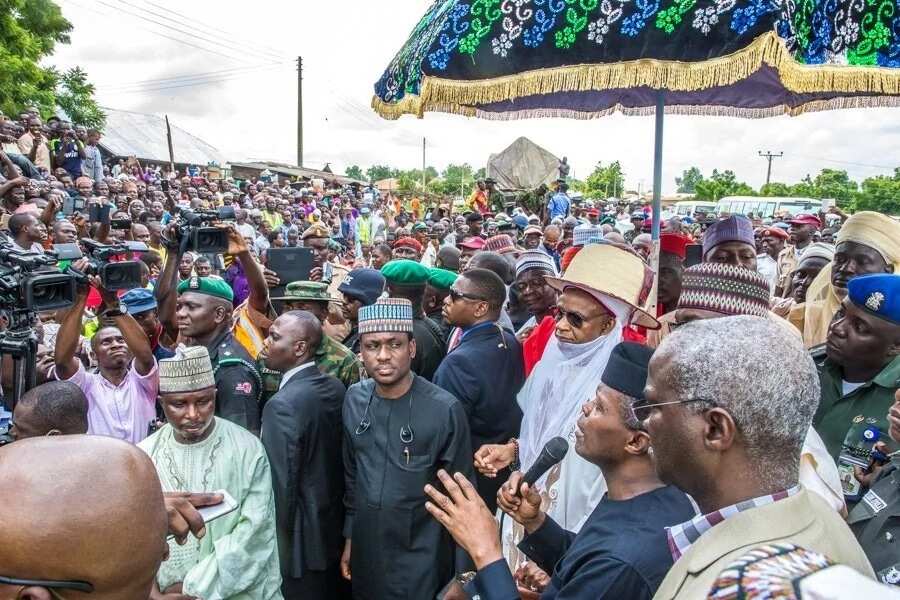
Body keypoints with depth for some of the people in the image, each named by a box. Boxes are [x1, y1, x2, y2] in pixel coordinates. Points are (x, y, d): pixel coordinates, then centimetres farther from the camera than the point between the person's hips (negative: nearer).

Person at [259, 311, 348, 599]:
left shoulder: (282, 405, -24)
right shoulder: (337, 388, -2)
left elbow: (281, 486, -22)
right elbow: (341, 464, 5)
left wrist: (279, 540, -8)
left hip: (300, 543, -7)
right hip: (334, 531, 7)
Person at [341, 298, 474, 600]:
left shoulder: (445, 409, -20)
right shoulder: (355, 399, -6)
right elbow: (351, 473, 7)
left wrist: (462, 575, -7)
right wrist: (349, 538, 12)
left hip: (420, 557, -4)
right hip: (365, 549, 4)